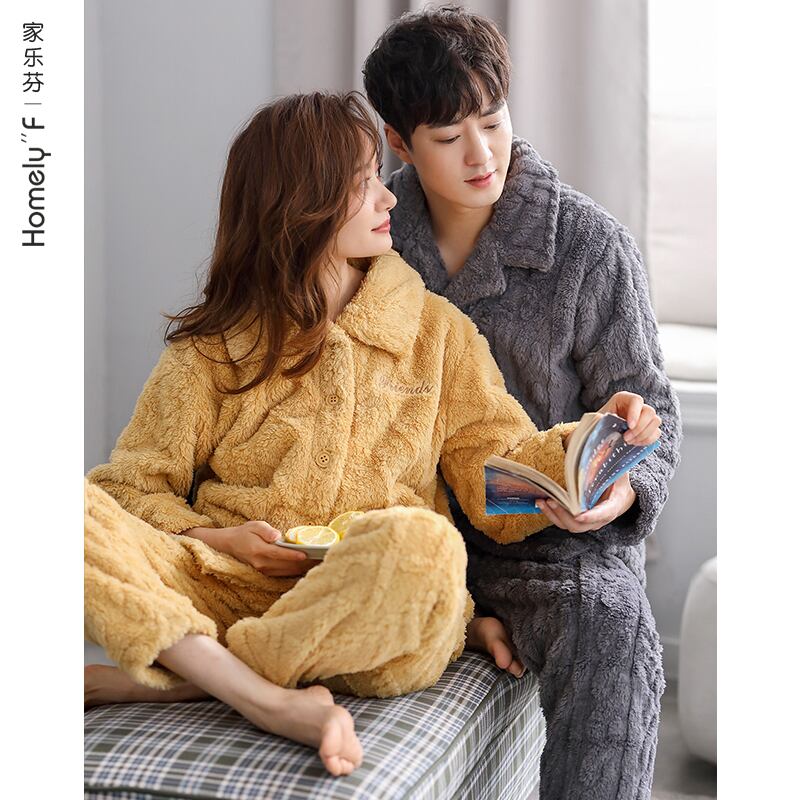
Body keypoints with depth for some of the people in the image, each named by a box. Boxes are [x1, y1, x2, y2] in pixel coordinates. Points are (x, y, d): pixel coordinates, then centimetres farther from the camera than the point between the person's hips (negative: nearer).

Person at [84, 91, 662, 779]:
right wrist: (213, 539, -8)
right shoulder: (211, 351, 8)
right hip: (233, 588, 0)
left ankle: (174, 678, -22)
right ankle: (273, 703, -32)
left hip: (375, 619, 0)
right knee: (84, 513, -25)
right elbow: (132, 485, 10)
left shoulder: (437, 331, 11)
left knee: (422, 544, -36)